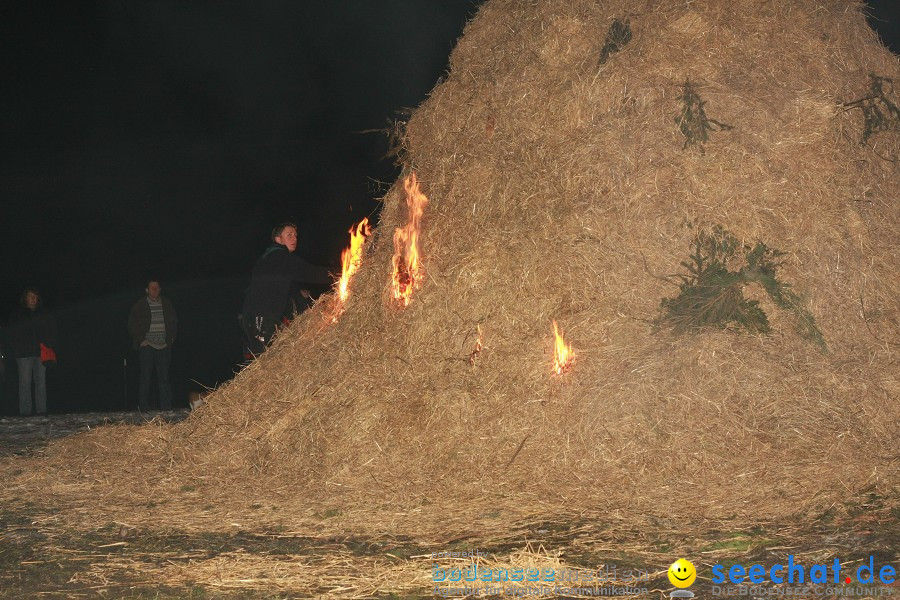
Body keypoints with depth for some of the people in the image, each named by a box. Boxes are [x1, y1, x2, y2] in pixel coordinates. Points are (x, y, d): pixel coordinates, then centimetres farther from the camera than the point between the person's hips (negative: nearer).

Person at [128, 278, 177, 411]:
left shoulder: (167, 304, 11)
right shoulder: (140, 306, 2)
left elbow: (174, 322, 20)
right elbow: (132, 325, 4)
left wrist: (171, 338, 9)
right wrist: (140, 340, -4)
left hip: (164, 346, 2)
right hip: (147, 346, -2)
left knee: (164, 377, 2)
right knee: (146, 377, -3)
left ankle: (166, 407, 5)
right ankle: (143, 408, 1)